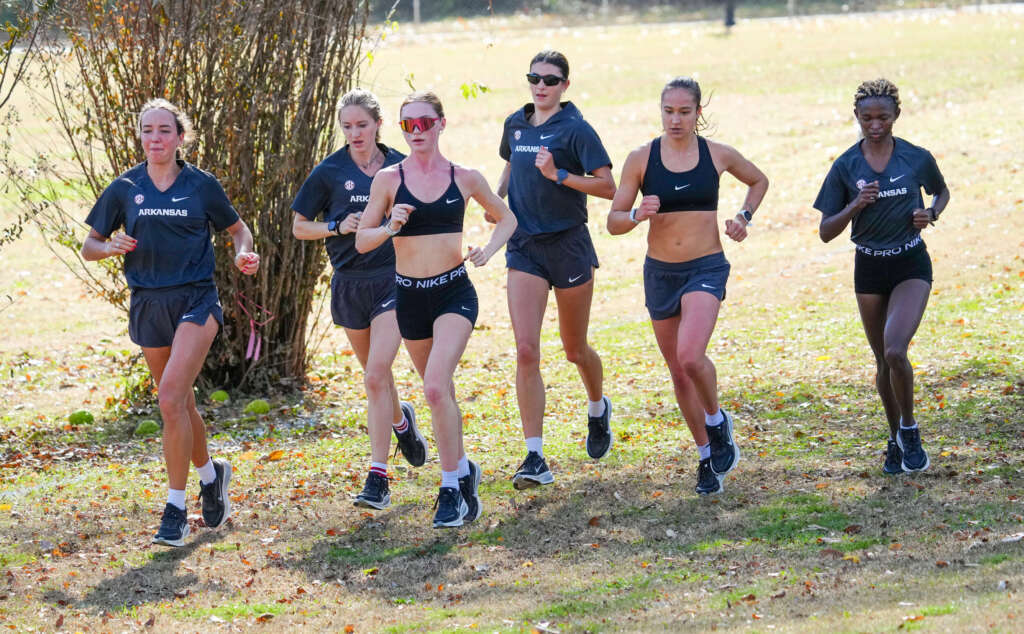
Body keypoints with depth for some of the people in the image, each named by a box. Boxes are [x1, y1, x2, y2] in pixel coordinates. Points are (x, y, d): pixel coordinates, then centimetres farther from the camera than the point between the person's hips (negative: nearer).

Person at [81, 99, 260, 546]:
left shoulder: (202, 185, 0)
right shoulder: (124, 189, 4)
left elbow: (236, 228, 15)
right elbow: (89, 245, 9)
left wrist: (244, 254, -6)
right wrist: (111, 247, -13)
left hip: (196, 299, -3)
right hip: (149, 304, 3)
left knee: (171, 398, -18)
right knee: (180, 404, 13)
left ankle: (176, 510, -12)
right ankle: (210, 474, 40)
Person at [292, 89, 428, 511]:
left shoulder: (401, 168, 1)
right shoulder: (330, 172, -1)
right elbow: (299, 226, 4)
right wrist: (339, 227, -11)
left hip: (393, 279, -2)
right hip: (349, 283, 2)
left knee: (376, 375, -15)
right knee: (375, 374, 17)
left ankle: (378, 478, -16)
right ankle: (401, 420, 51)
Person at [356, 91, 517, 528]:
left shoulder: (465, 179, -1)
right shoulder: (388, 179, -1)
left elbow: (506, 219, 15)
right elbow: (362, 241, 1)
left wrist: (488, 250, -4)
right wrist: (390, 226, -18)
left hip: (454, 293, -2)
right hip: (409, 296, 3)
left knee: (435, 386, -20)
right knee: (440, 393, 14)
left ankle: (451, 486, -12)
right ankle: (463, 471, 34)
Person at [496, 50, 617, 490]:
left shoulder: (575, 130, -9)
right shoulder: (515, 124, 8)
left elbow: (608, 187, -14)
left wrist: (558, 175, -24)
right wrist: (497, 197, 8)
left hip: (569, 244, -3)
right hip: (524, 247, 4)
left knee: (575, 350, 12)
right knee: (526, 352, -11)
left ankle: (598, 408, 47)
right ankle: (535, 458, -11)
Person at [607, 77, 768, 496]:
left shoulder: (718, 155, -1)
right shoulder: (641, 159, -3)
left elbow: (759, 181, 20)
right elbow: (613, 221, 0)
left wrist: (744, 217, 3)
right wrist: (637, 215, -21)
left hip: (706, 269, -2)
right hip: (660, 272, 2)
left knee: (690, 356, -25)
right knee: (678, 373, 10)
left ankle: (716, 421, 5)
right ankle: (707, 456, 26)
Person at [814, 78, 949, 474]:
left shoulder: (917, 159, -6)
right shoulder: (845, 167, -4)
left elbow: (942, 192, 15)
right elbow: (826, 232, -4)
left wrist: (931, 213, -6)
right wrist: (856, 206, -20)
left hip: (911, 266, -2)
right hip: (869, 268, 2)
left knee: (895, 350, -21)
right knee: (883, 360, 12)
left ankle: (909, 430, 2)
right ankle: (896, 440, 31)